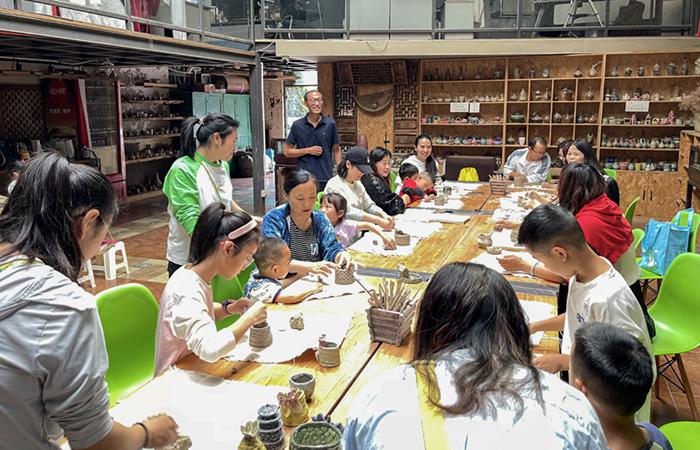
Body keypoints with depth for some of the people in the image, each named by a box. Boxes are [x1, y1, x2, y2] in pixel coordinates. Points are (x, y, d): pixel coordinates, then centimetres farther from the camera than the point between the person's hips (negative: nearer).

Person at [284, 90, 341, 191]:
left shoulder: (330, 124, 3)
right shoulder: (297, 125, 2)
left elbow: (336, 150, 9)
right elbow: (287, 151, 5)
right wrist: (308, 150, -8)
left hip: (326, 178, 1)